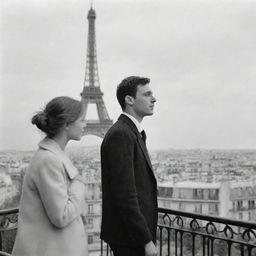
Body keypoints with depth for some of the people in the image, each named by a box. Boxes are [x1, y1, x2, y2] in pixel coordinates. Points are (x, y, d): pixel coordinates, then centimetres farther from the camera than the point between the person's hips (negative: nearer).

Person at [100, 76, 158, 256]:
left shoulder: (133, 133, 14)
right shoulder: (120, 135, -17)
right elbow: (124, 194, -23)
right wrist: (147, 241, -22)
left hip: (136, 234, 9)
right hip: (129, 237, -9)